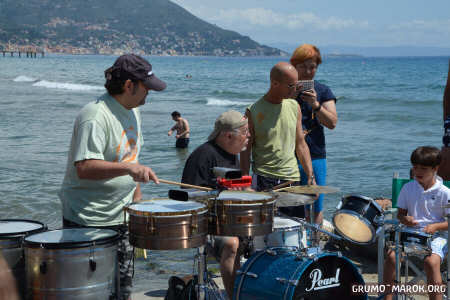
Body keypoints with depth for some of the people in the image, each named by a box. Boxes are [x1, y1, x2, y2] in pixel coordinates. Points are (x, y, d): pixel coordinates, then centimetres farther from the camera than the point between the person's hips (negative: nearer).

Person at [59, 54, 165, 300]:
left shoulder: (132, 111, 10)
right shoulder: (95, 117, -20)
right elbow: (84, 168, -28)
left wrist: (136, 193, 17)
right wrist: (128, 168, -36)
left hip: (121, 215, 8)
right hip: (88, 219, -8)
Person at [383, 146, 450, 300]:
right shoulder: (408, 188, 6)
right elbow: (400, 213, 13)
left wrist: (435, 226, -19)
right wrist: (405, 219, -10)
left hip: (436, 236, -3)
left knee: (431, 261, -33)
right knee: (391, 255, -22)